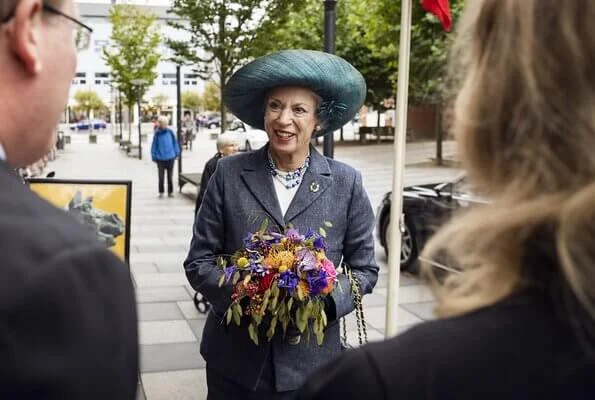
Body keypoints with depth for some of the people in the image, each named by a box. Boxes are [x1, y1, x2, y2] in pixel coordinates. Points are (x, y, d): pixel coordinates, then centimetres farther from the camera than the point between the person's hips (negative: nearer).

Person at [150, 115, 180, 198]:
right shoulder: (157, 133, -6)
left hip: (170, 157, 1)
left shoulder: (170, 132, -3)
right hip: (160, 158, -1)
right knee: (161, 176, 3)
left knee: (170, 176, 10)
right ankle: (161, 192, 15)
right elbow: (154, 145, 0)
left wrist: (176, 153, 8)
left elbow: (175, 143, 7)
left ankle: (170, 192, 20)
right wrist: (154, 157, 1)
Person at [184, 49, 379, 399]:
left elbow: (364, 268, 2)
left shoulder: (346, 183, -4)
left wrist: (324, 303, -15)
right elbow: (199, 261, -1)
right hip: (234, 357, 1)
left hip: (310, 358, 0)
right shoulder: (229, 174, -4)